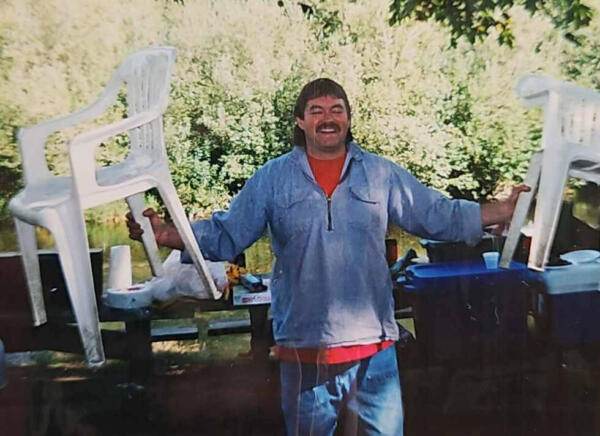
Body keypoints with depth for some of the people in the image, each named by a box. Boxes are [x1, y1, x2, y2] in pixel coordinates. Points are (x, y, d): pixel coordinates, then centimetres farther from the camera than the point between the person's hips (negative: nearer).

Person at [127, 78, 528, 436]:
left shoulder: (382, 175, 3)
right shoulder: (271, 179, 1)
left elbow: (441, 217, 4)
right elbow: (224, 236, -1)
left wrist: (506, 211, -4)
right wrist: (165, 233, -13)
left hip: (373, 342, 1)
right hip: (303, 346, 0)